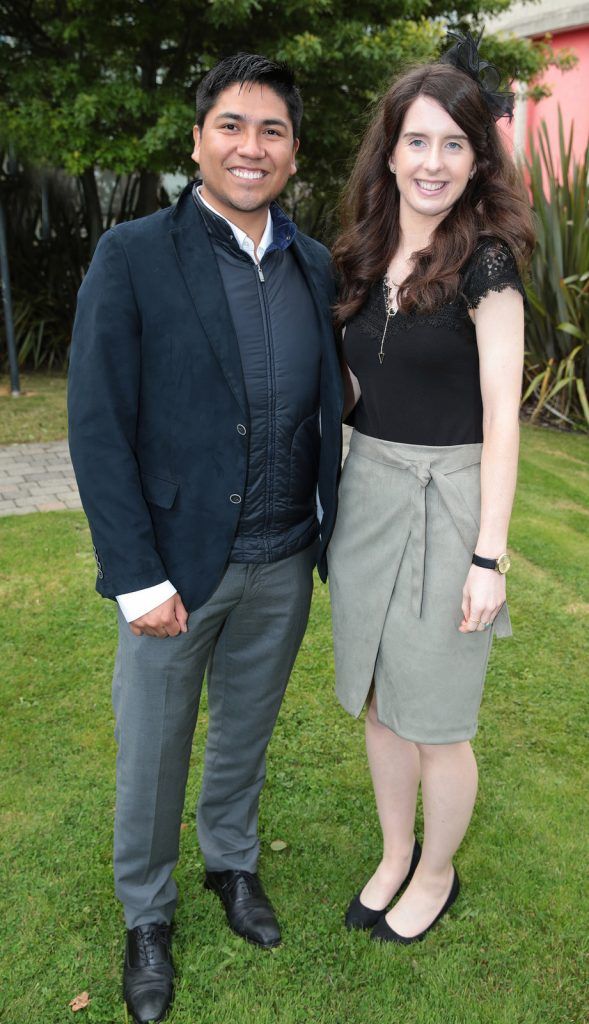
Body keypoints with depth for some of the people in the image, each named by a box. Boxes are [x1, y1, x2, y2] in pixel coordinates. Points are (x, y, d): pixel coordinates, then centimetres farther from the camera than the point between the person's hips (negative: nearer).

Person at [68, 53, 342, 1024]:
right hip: (176, 564, -3)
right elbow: (97, 426, -13)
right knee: (152, 754, 14)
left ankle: (232, 861, 49)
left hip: (284, 563, 4)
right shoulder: (131, 257, -10)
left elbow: (326, 406, 9)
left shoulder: (316, 266, 4)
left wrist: (331, 536, 4)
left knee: (246, 731, 23)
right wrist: (138, 577, -15)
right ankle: (146, 913, 39)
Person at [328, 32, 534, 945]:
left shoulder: (486, 263, -10)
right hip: (365, 492, 6)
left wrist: (489, 556, -16)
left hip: (445, 501, -6)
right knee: (377, 699, 17)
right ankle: (396, 856, 40)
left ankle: (438, 877, 34)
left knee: (433, 719, 7)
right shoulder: (365, 260, 7)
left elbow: (501, 417, -13)